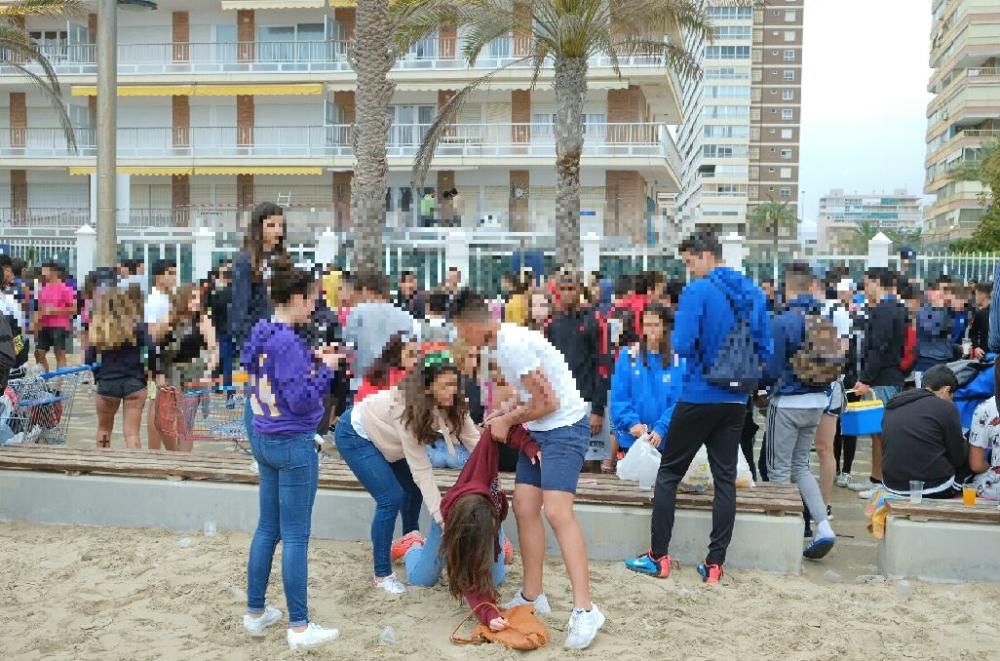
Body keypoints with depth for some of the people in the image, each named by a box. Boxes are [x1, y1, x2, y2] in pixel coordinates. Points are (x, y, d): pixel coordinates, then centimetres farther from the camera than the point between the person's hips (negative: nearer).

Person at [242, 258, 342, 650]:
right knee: (295, 537, -1)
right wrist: (326, 368, -11)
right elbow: (301, 400, -22)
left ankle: (255, 613, 26)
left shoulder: (261, 335, 6)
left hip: (264, 438, 9)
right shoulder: (289, 343, -21)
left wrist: (310, 360, 7)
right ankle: (299, 628, 7)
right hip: (293, 444, -9)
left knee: (267, 529, 17)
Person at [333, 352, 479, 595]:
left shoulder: (451, 405, -18)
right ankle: (382, 575, -2)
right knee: (391, 498, -15)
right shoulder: (407, 408, -38)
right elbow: (421, 469, -35)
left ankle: (410, 538, 43)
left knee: (412, 485, 16)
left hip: (379, 434, 8)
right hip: (354, 435, -8)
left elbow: (473, 440, -20)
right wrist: (441, 518, -35)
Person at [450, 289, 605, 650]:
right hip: (540, 430, 10)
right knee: (524, 507, 7)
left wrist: (508, 420, -5)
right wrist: (507, 409, 3)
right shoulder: (505, 340, 8)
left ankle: (585, 610, -17)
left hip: (564, 428, -10)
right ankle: (533, 596, 16)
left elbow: (547, 404, -20)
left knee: (557, 511, -18)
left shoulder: (514, 345, -23)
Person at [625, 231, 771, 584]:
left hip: (698, 396, -5)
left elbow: (682, 345, -18)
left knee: (669, 473, 6)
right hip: (736, 401, 5)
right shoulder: (753, 293, 6)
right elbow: (764, 349, 9)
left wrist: (674, 337, 3)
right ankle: (715, 562, 10)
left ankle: (659, 557, 9)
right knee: (725, 478, 8)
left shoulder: (698, 291, -13)